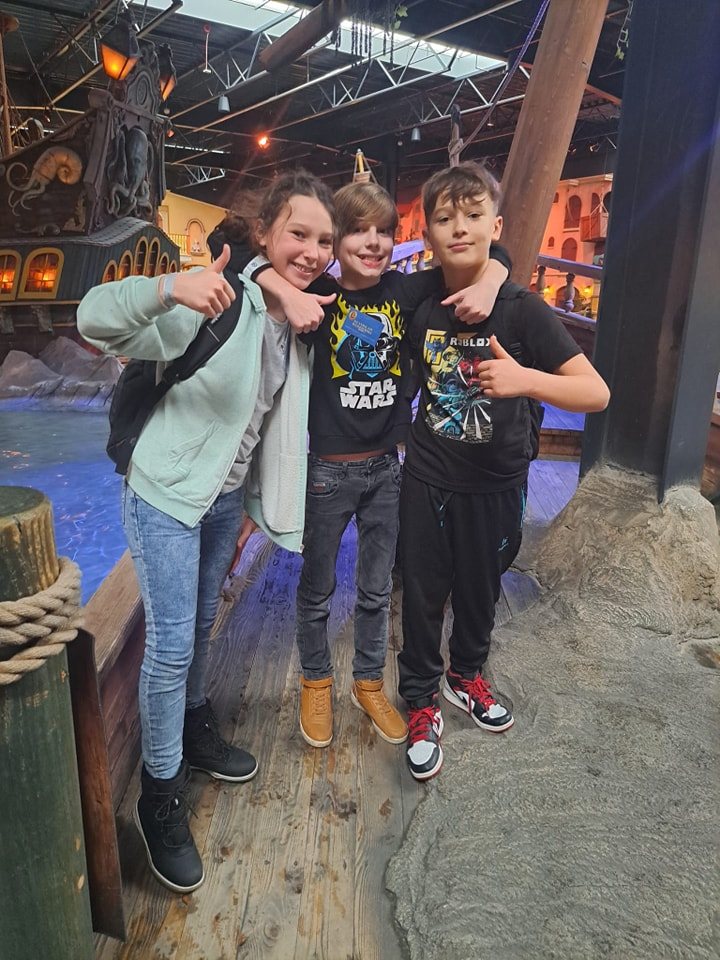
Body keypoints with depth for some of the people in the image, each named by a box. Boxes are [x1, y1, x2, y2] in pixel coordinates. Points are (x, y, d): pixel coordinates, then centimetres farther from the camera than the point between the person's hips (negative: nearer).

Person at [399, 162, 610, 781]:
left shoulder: (522, 309, -14)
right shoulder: (420, 305, -5)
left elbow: (597, 393, -19)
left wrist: (525, 380, -37)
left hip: (495, 485, -1)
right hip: (427, 479, 1)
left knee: (480, 588, 18)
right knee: (424, 592, 9)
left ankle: (465, 674, 46)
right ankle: (421, 701, 31)